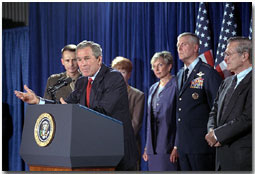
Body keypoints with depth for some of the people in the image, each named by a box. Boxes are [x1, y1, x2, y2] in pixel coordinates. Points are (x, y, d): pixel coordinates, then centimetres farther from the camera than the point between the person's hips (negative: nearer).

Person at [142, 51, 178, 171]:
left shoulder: (175, 86, -6)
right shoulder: (153, 89, 17)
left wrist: (177, 146, -16)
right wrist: (147, 147, 15)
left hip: (168, 145, -7)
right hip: (153, 147, 7)